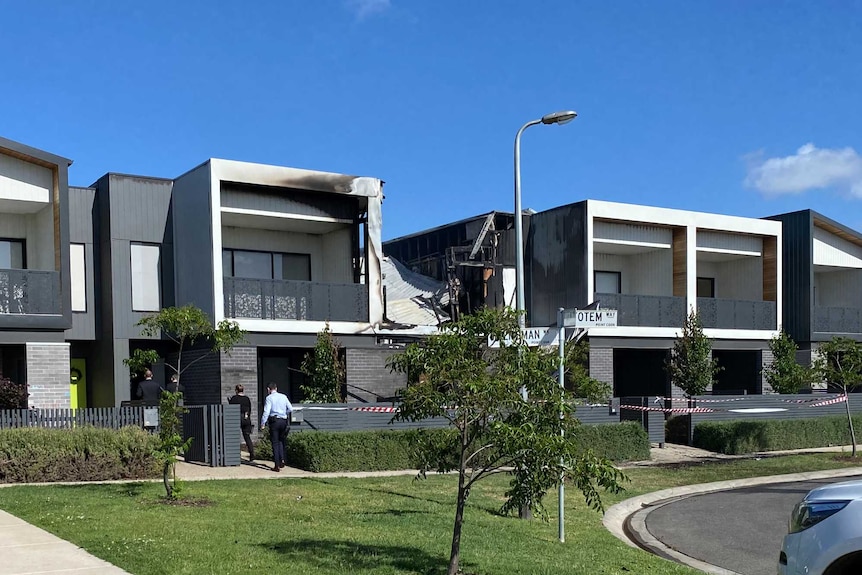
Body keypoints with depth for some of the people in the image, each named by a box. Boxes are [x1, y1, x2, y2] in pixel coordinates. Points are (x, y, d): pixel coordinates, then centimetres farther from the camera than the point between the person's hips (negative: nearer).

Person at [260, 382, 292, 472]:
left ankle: (277, 465, 1)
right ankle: (282, 459, 6)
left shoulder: (269, 398, -6)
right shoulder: (283, 396, 8)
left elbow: (266, 411, -13)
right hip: (284, 421, 4)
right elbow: (290, 409, 11)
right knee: (281, 441, 20)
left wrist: (262, 423, -10)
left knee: (275, 443, 1)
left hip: (274, 421, -4)